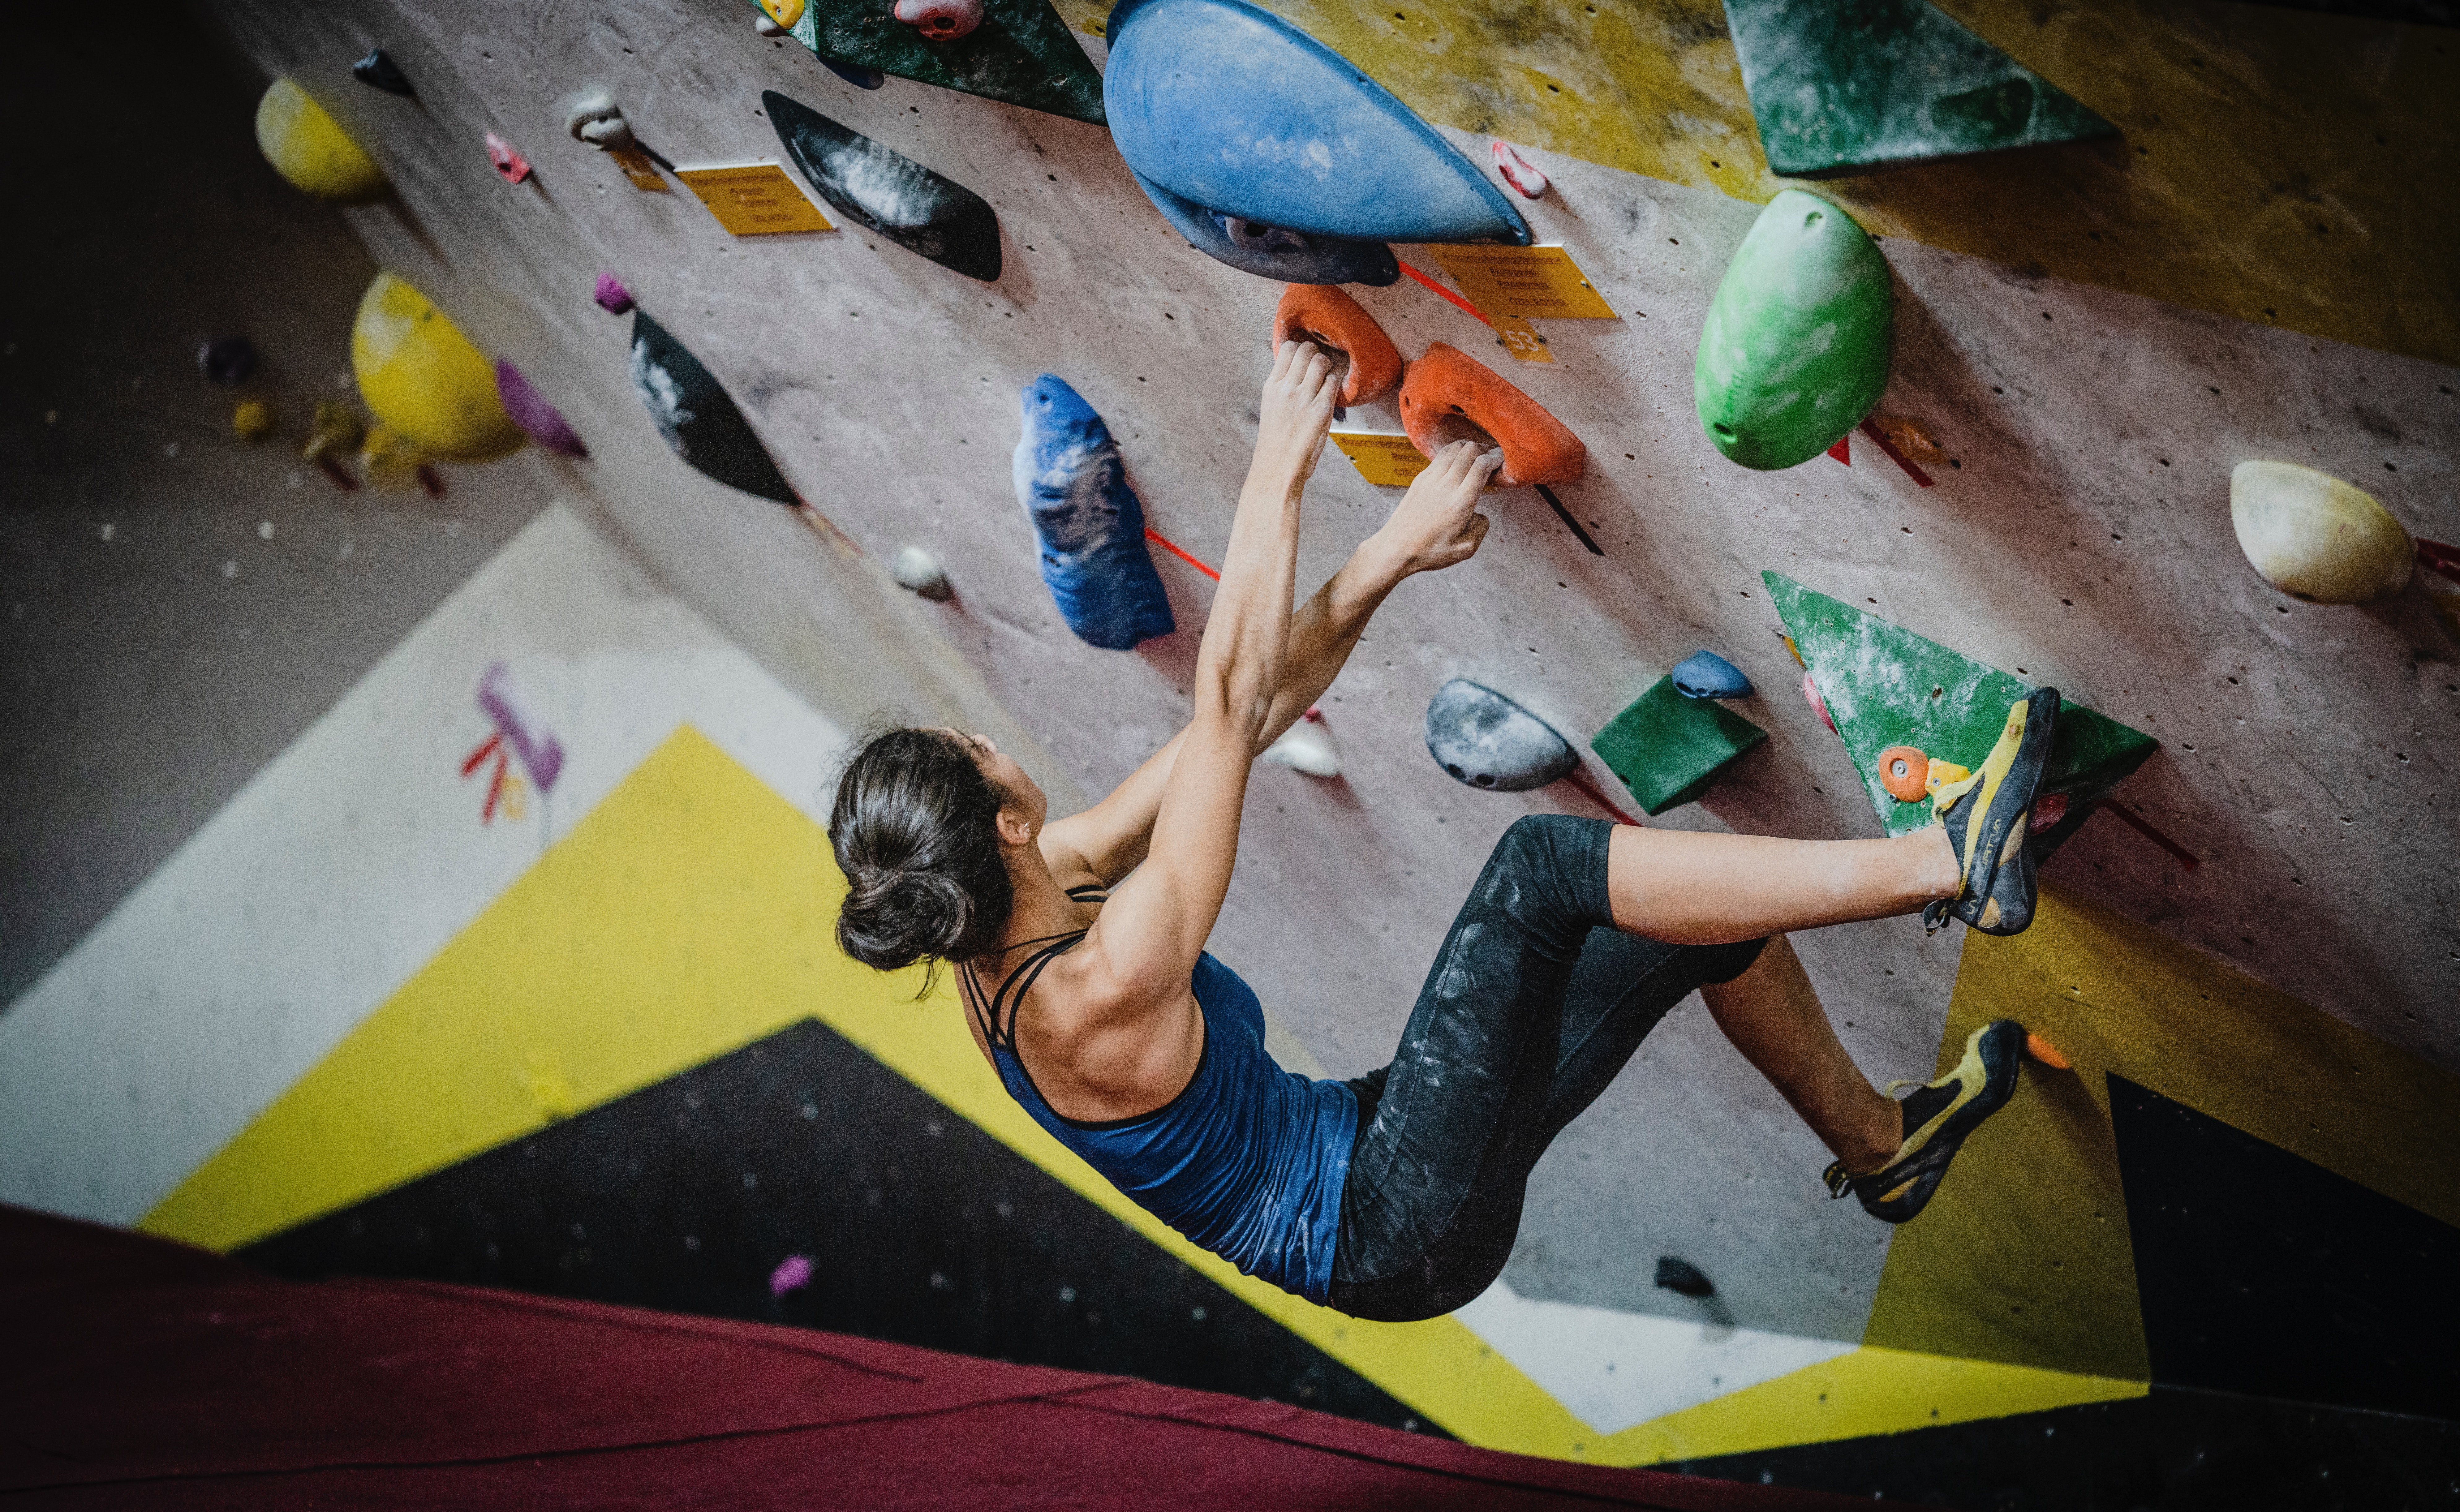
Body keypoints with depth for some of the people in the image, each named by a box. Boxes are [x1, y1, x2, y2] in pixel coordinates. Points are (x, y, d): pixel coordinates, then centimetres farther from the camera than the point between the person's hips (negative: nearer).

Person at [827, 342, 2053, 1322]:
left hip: (1360, 1154, 9)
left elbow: (1249, 717, -2)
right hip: (1399, 1233, -9)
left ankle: (1878, 1143, 29)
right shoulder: (1098, 990, -28)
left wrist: (1386, 562, -6)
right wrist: (1278, 478, -23)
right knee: (1540, 864, -24)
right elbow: (1229, 709, -29)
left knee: (1707, 911, 7)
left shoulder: (1008, 925, -2)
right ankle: (1943, 863, -15)